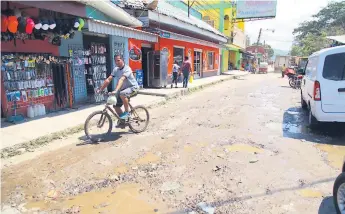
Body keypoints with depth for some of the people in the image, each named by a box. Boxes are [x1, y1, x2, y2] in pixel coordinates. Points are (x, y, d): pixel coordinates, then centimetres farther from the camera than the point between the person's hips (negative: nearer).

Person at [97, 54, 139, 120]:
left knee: (122, 94, -38)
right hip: (124, 88, 7)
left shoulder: (127, 69, -23)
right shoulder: (116, 69, -2)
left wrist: (115, 91, -50)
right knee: (116, 106, -1)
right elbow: (108, 80, -5)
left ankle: (127, 112, -19)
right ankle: (122, 120, 20)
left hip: (133, 87, -7)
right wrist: (100, 89, -12)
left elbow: (121, 80, -38)